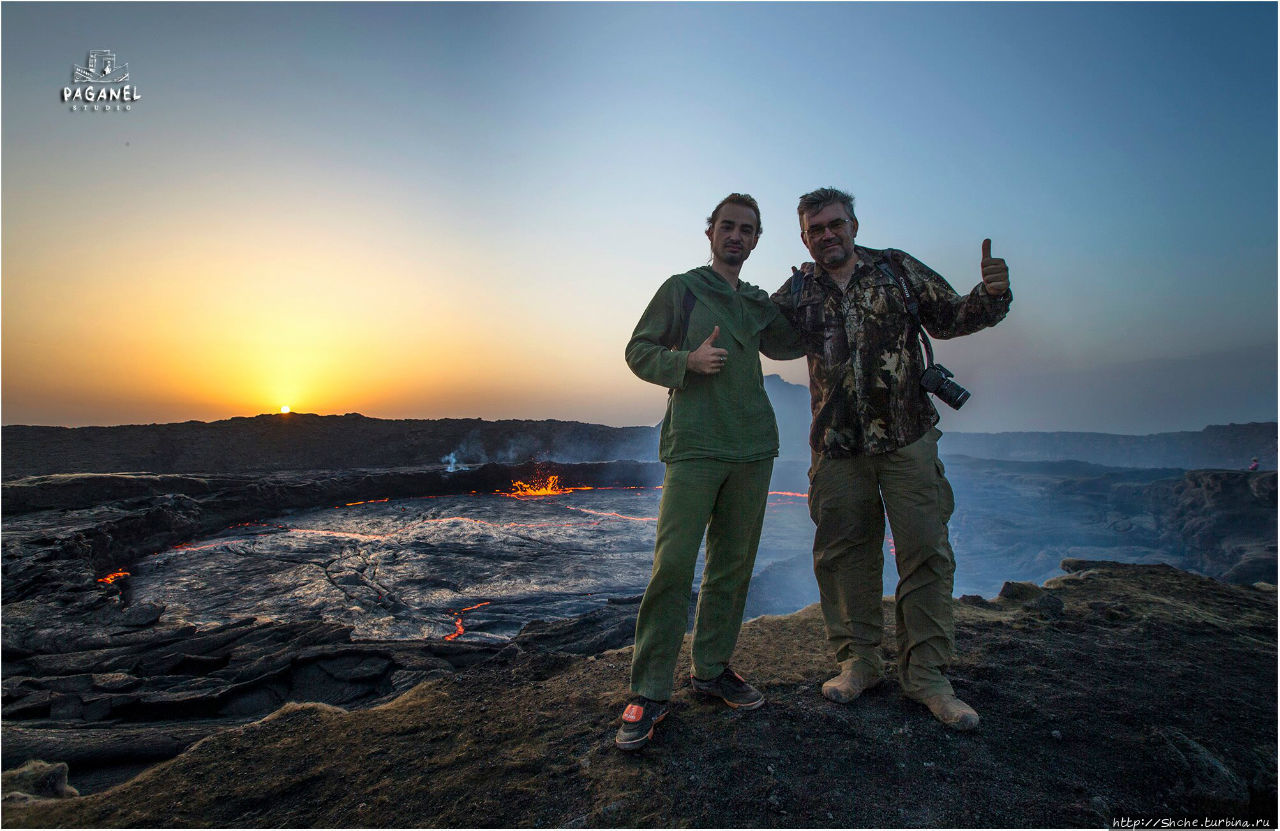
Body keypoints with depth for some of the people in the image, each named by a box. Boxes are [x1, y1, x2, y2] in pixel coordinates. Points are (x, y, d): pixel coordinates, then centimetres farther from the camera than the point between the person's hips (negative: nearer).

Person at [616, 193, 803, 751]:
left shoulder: (760, 302, 19)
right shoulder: (681, 288, 6)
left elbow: (788, 345, 32)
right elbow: (638, 351, 3)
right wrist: (690, 359, -14)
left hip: (752, 448, 6)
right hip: (693, 447, -5)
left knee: (733, 566, 8)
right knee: (673, 564, -11)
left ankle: (711, 669, 22)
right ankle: (649, 693, -2)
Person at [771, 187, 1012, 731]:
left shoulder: (897, 269, 6)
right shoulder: (798, 291, 9)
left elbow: (949, 317, 9)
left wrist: (990, 296, -10)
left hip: (907, 439, -1)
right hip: (837, 445, 1)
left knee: (926, 553, -1)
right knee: (843, 553, 7)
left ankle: (925, 673, 13)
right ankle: (858, 660, 24)